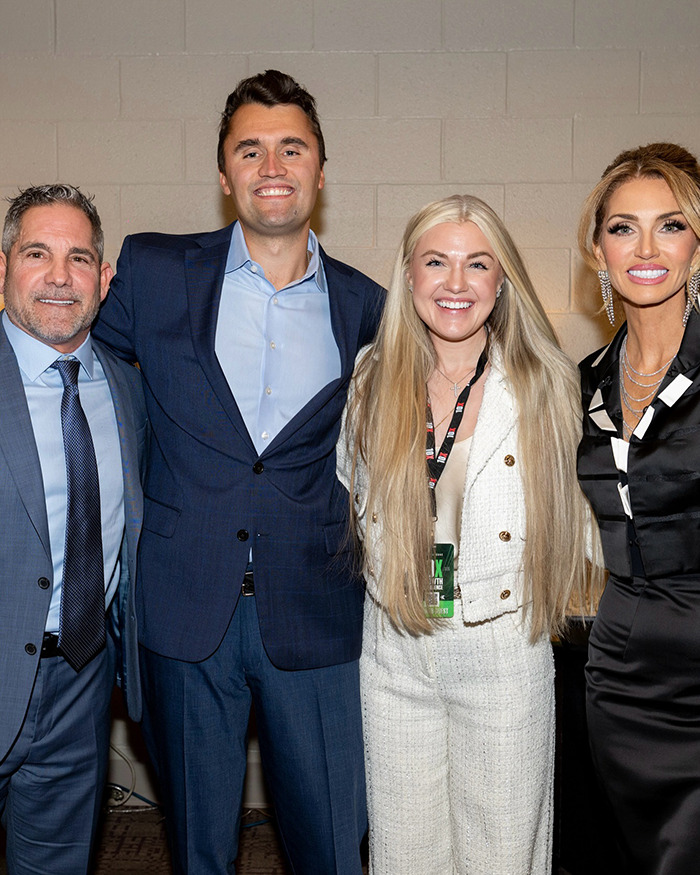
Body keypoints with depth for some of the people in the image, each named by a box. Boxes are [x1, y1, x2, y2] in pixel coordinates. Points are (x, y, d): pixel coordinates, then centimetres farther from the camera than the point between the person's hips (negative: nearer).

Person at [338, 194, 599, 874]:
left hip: (503, 655, -2)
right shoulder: (374, 380, 1)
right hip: (394, 655, 2)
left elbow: (566, 509, 5)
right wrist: (393, 575, 10)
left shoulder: (545, 385, -6)